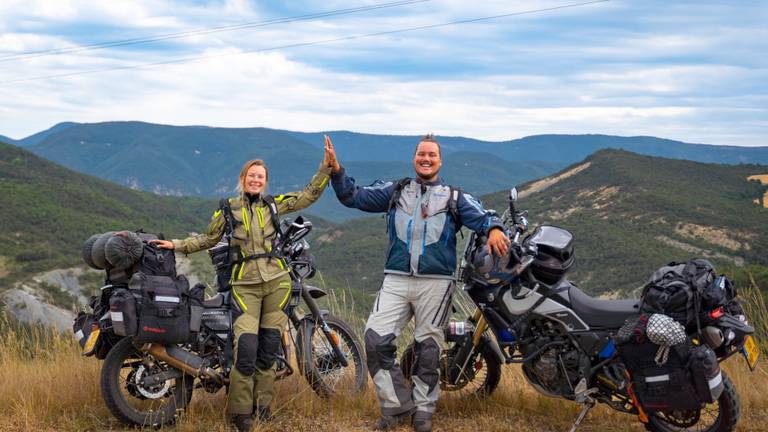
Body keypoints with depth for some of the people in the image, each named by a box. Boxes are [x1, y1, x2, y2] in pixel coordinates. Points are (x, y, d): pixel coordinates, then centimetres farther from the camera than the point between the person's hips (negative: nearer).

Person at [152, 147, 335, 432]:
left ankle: (263, 405, 17)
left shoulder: (274, 204, 11)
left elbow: (308, 195, 11)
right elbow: (208, 239, 14)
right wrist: (176, 245, 5)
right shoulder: (228, 209, 7)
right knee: (246, 348, -14)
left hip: (276, 281, 2)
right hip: (244, 284, -2)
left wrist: (326, 167, 3)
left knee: (269, 348, 5)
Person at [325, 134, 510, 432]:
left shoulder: (454, 197, 10)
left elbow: (480, 216, -5)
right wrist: (337, 171, -4)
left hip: (436, 282, -1)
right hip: (396, 280, 1)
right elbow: (354, 197, 12)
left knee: (428, 349, 4)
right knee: (376, 340, -10)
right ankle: (397, 406, 3)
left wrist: (493, 228, -28)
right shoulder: (395, 191, 15)